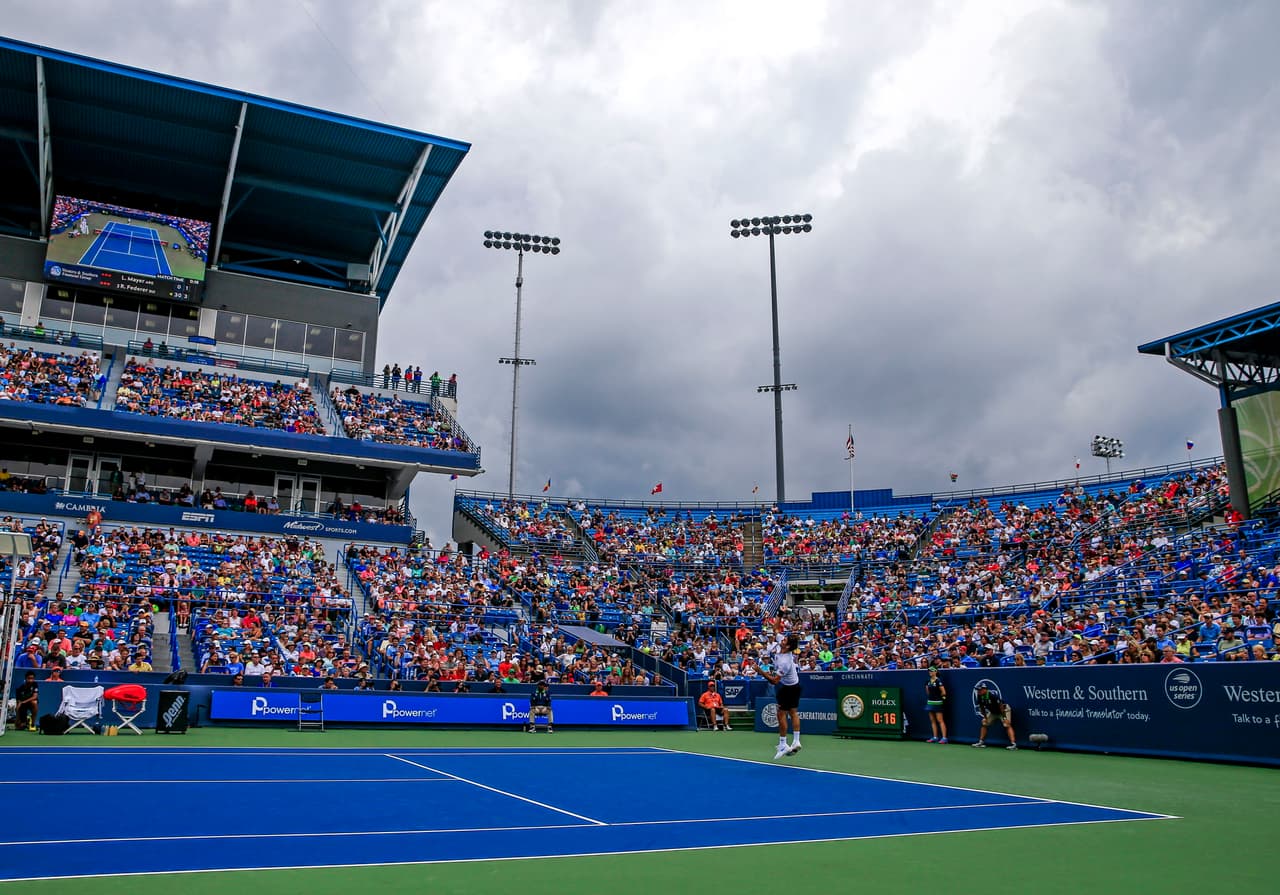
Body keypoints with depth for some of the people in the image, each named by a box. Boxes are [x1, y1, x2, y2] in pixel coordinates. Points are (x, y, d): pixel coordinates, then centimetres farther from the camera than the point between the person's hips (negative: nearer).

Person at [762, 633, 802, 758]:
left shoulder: (784, 662, -34)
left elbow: (774, 681, -34)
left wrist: (760, 671, -36)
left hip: (788, 689, -10)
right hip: (795, 685, 10)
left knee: (781, 714, -2)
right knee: (793, 712, 11)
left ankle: (783, 745, 4)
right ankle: (796, 742, 14)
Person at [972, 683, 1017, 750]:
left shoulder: (992, 695, -33)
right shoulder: (979, 697, -13)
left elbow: (1001, 705, -28)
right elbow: (981, 707, 3)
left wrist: (1004, 717, -26)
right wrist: (985, 717, 0)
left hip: (1004, 710, -7)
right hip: (993, 712, 7)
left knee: (1007, 725, -24)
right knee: (984, 724, 4)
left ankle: (1013, 744, -32)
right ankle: (981, 742, 14)